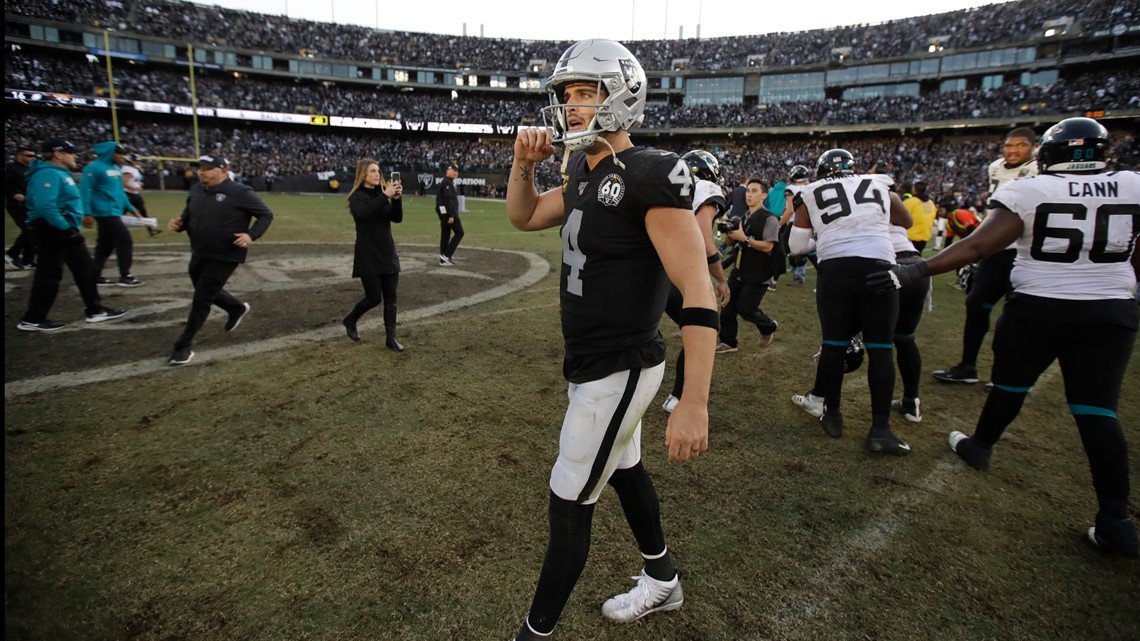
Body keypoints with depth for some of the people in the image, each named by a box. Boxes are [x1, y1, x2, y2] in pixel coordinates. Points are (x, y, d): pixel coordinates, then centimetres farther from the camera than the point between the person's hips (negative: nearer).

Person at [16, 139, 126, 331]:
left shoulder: (60, 172, 15)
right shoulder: (48, 174, -17)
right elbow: (45, 206, -28)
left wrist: (70, 228, 18)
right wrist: (65, 228, -25)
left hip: (64, 230, 11)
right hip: (52, 230, -11)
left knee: (86, 269, 14)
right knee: (49, 275, -4)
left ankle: (95, 310, 21)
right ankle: (32, 320, 5)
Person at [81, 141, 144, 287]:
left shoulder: (115, 168, 15)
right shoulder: (94, 168, -13)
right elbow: (85, 190, -16)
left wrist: (130, 208, 19)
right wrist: (87, 213, -20)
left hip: (114, 212, 10)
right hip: (105, 212, -10)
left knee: (105, 245, 13)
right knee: (125, 240, -10)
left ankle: (96, 276, 21)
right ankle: (125, 276, -6)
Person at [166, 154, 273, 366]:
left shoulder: (240, 193, -16)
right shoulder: (196, 190, 4)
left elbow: (266, 215, -10)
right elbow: (188, 214, 18)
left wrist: (251, 235, -24)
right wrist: (179, 222, -5)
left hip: (225, 258, -7)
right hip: (198, 255, 7)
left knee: (201, 300, -3)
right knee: (206, 292, 23)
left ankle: (183, 346, 11)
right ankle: (237, 308, 51)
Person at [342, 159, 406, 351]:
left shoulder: (381, 194, 8)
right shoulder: (357, 196, -8)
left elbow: (397, 218, -1)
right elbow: (363, 213, -30)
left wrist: (396, 198, -17)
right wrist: (385, 196, -32)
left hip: (388, 253, 6)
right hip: (368, 255, -5)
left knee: (390, 298, 3)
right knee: (374, 297, -2)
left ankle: (390, 338, 10)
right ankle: (350, 321, 26)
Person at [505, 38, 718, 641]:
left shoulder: (649, 176, -21)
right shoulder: (585, 174, 6)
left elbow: (698, 293, -26)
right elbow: (522, 217, 21)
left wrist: (693, 403, -31)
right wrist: (524, 162, 1)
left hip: (618, 369, -9)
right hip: (590, 363, 9)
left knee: (569, 506, 3)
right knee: (624, 470, 24)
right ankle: (662, 580, 48)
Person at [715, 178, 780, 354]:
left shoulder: (770, 219, -12)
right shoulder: (743, 217, 11)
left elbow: (768, 246, -21)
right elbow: (732, 243, 16)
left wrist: (744, 238, -24)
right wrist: (728, 232, -6)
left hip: (758, 274, -7)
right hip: (739, 270, 7)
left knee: (745, 308, -5)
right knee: (727, 305, 4)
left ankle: (769, 328, 24)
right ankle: (728, 342, 16)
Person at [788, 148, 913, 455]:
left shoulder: (811, 195, 13)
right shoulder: (880, 185, 19)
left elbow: (796, 246, 13)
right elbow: (907, 222, 34)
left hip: (835, 270, 0)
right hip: (878, 267, 1)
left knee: (834, 344, 12)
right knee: (880, 347, 6)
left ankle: (832, 415, 22)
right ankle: (880, 429, 7)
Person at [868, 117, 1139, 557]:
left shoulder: (1028, 192, -10)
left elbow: (979, 245, -19)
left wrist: (916, 271, -21)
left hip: (1036, 309, -3)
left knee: (1009, 385, 17)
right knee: (1097, 411, 4)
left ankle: (979, 448, 38)